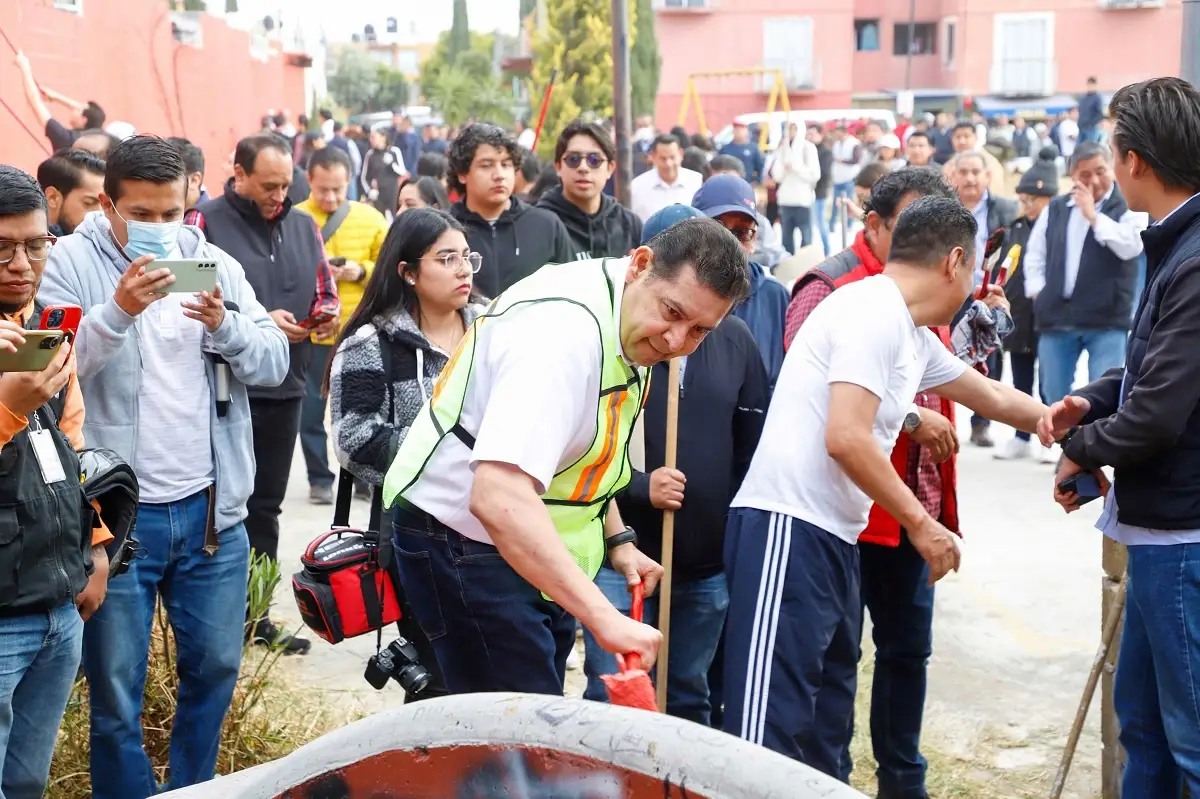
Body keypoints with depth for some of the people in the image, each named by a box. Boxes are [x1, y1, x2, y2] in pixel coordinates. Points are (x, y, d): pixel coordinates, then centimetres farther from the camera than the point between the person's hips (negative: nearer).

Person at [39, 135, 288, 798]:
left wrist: (225, 326, -19)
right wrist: (118, 311, -30)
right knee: (116, 692, 5)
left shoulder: (215, 264, 7)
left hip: (211, 510, 4)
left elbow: (274, 364, 0)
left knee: (215, 667, 15)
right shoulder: (71, 263, -4)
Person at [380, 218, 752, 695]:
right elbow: (499, 499, -42)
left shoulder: (633, 326, 2)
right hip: (465, 542, -10)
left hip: (531, 548, 10)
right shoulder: (565, 329, -30)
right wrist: (605, 619, -45)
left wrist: (617, 539, 12)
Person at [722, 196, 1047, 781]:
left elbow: (993, 396, 32)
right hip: (788, 532, -10)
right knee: (771, 732, -13)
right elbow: (846, 439, -20)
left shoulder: (914, 335, 17)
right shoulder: (874, 311, -12)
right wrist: (920, 523, -12)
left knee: (827, 724, 13)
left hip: (833, 539, 10)